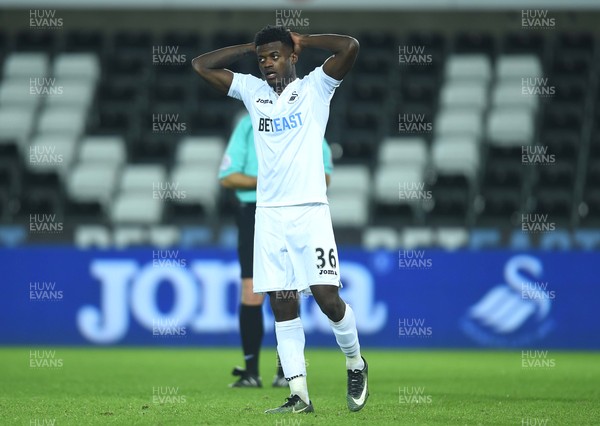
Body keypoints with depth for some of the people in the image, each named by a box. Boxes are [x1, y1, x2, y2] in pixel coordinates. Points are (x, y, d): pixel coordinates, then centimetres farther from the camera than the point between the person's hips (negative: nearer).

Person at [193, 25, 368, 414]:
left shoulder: (314, 88, 3)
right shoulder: (253, 91, 15)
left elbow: (350, 46, -11)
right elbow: (201, 65, 18)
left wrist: (302, 41, 2)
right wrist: (252, 47, 13)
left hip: (309, 210, -4)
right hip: (269, 214, 4)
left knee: (327, 297, -11)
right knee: (282, 306, 0)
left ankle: (355, 363, 15)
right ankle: (299, 395, 0)